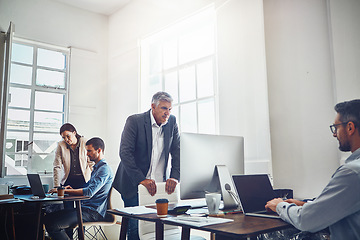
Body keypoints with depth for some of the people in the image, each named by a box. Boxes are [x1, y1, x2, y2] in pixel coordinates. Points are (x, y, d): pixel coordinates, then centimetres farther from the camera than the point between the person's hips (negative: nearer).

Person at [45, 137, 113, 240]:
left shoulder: (105, 169, -13)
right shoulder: (96, 168, 22)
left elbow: (89, 192, -22)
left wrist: (64, 191, -17)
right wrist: (73, 189, 10)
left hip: (93, 212, -10)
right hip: (85, 208, 10)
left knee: (52, 225, -19)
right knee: (48, 217, 3)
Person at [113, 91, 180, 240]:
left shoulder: (172, 122, 3)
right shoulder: (134, 121, -9)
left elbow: (178, 152, 4)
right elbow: (125, 152, -16)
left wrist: (174, 177, -11)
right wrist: (141, 179, -24)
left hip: (160, 184, 3)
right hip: (135, 185, -3)